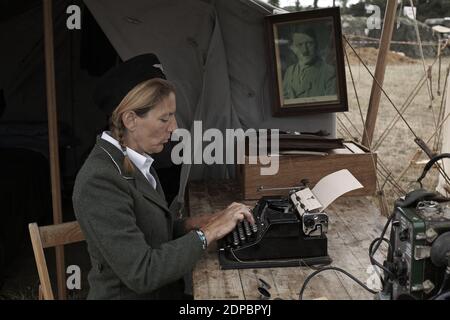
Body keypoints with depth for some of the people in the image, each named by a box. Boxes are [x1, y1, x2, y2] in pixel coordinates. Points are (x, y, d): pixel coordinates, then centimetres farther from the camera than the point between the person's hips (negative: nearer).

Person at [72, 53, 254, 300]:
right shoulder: (100, 181, -23)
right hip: (130, 293, -7)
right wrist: (206, 233, -19)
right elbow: (141, 273, -24)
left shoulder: (134, 162, 4)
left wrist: (191, 224, -4)